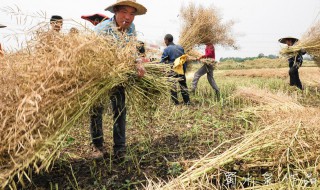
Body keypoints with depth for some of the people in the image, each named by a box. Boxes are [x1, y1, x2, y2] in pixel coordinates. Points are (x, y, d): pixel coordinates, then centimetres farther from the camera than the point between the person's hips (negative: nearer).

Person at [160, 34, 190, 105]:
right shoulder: (180, 47, 6)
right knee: (183, 85, 15)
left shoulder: (167, 49, -10)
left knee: (173, 86, 7)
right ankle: (187, 101, 20)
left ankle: (176, 102, 11)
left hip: (172, 70, -5)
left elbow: (163, 61, -10)